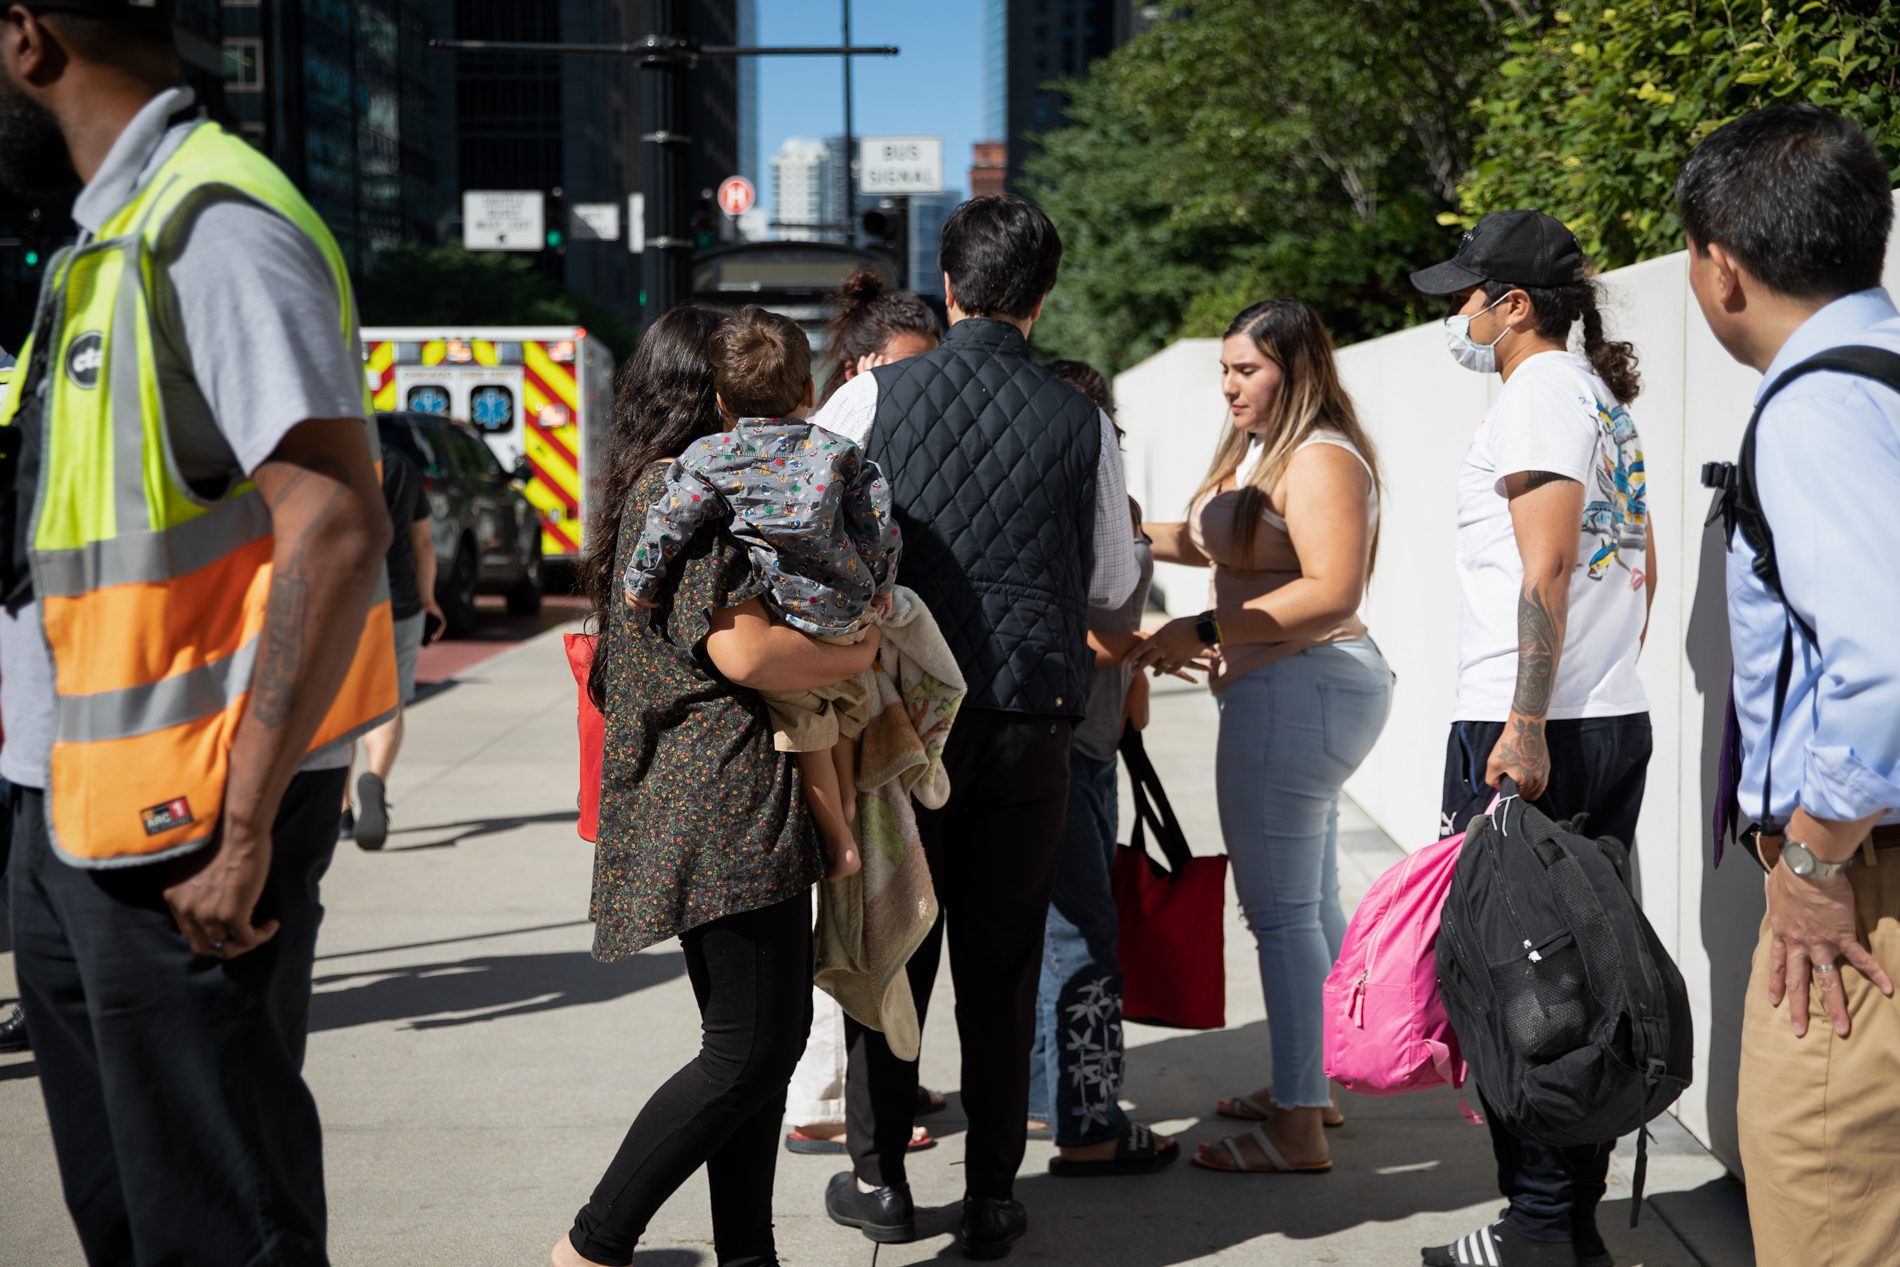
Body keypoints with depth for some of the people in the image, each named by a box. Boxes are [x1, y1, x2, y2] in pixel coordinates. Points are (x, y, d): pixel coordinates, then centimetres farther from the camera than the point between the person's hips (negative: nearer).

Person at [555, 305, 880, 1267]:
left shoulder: (651, 491, 20)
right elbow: (743, 650, -21)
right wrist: (858, 652, -5)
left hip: (705, 806, 11)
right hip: (730, 802, -11)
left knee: (768, 1036, 12)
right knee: (750, 1050, -7)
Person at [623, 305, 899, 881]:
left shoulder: (709, 457, -5)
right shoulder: (838, 451, 3)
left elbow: (667, 522, -11)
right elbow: (878, 524, 1)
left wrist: (640, 583, 3)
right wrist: (879, 586, 15)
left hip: (781, 614, -3)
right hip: (850, 613, 3)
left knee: (803, 726, 12)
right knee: (844, 695, 30)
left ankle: (837, 842, 17)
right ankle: (848, 802, 42)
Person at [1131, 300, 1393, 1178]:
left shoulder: (1321, 459, -15)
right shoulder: (1257, 451, 16)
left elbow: (1332, 591, -24)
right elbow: (1221, 545, 28)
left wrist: (1205, 630, -25)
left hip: (1296, 693, -11)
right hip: (1300, 693, 11)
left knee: (1281, 911, -7)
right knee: (1313, 901, 17)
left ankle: (1298, 1129, -2)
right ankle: (1312, 1085, 29)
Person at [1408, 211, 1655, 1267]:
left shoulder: (1540, 395, -9)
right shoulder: (1608, 403, 19)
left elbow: (1546, 566, -18)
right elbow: (1642, 568, 23)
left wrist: (1526, 725, -22)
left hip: (1531, 737, -9)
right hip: (1619, 720, 9)